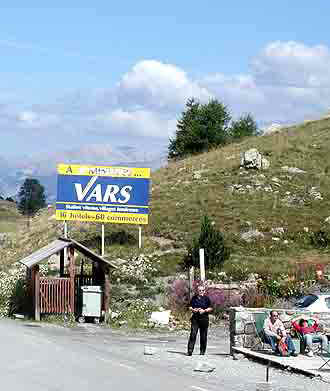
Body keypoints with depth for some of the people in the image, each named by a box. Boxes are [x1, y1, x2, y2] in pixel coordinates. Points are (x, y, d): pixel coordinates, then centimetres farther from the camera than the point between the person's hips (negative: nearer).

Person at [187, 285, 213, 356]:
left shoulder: (206, 298, 4)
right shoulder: (194, 298, 10)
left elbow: (210, 308, 5)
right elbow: (190, 307, 15)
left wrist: (204, 310, -12)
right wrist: (193, 309, -6)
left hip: (204, 318, -1)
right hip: (195, 318, 1)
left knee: (203, 335, 4)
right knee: (193, 334, -10)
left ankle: (202, 350, 16)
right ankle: (190, 350, -12)